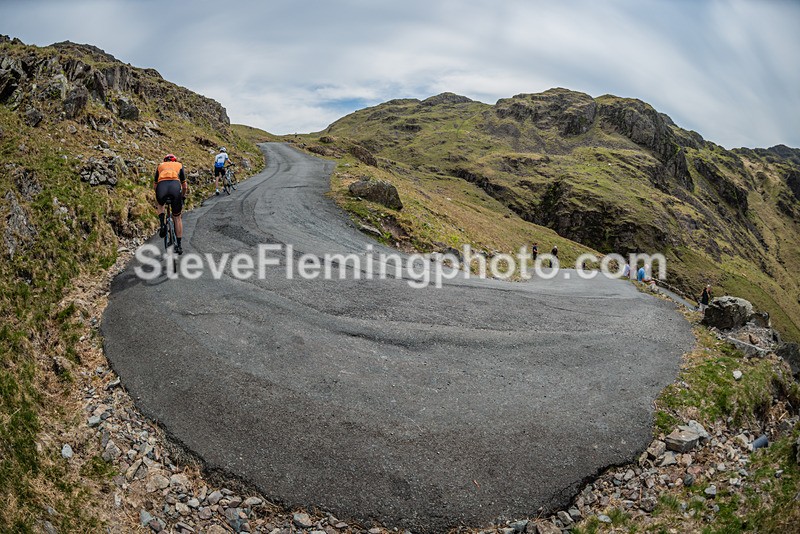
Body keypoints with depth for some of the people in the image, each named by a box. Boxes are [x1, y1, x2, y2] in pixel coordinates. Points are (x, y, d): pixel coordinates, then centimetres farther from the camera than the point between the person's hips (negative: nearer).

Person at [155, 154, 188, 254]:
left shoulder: (160, 166, 34)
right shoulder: (179, 165, 32)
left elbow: (154, 186, 34)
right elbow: (185, 186, 30)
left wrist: (159, 195, 52)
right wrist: (182, 196, 48)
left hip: (161, 186, 1)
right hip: (175, 186, -1)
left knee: (160, 205, 37)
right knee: (177, 217, 16)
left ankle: (162, 224, 11)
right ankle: (179, 245, 17)